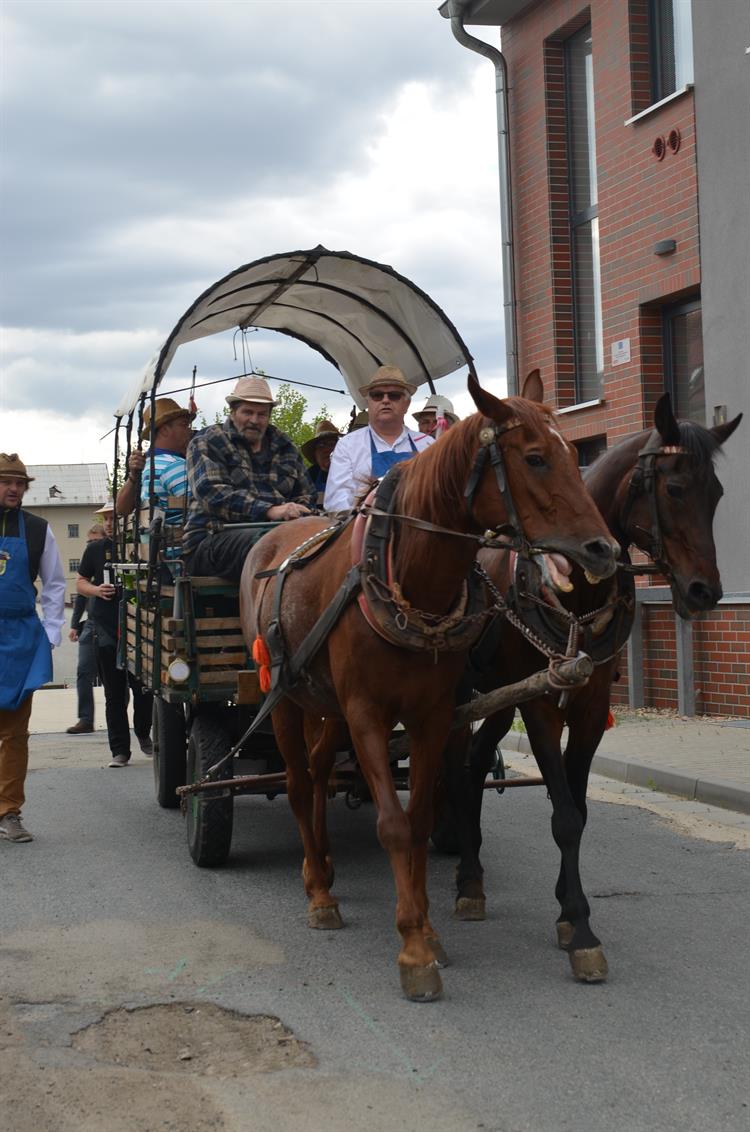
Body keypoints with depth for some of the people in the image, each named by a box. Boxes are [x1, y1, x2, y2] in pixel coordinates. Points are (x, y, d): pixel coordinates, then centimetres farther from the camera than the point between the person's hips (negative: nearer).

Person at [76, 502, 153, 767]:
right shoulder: (96, 549, 8)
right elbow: (80, 583, 13)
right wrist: (97, 590, -7)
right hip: (106, 629, 1)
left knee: (144, 688, 2)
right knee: (115, 694, 3)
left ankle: (143, 734, 29)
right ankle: (120, 750, 8)